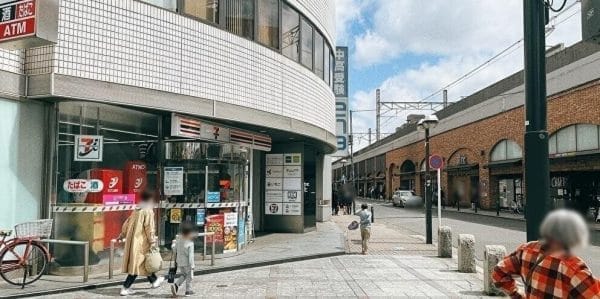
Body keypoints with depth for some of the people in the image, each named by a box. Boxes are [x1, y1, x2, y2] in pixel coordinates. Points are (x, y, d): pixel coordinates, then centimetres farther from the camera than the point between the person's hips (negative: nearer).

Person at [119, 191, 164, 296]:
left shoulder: (136, 211, 12)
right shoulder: (148, 211, -12)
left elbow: (126, 224, 19)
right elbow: (149, 228, -17)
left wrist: (122, 235, 31)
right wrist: (153, 242, -15)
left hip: (132, 241, 9)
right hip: (140, 242, -9)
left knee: (144, 263, 19)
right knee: (138, 264, -2)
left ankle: (154, 281, 34)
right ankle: (125, 288, -2)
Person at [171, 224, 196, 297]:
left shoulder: (178, 242, 1)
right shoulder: (190, 244, -20)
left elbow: (174, 251, 12)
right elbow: (190, 255, -20)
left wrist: (176, 259, 27)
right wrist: (192, 265, -15)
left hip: (180, 263, 7)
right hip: (187, 263, -7)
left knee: (183, 275, 23)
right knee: (189, 277, 9)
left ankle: (175, 285, 5)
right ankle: (188, 291, 15)